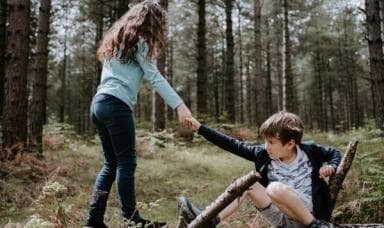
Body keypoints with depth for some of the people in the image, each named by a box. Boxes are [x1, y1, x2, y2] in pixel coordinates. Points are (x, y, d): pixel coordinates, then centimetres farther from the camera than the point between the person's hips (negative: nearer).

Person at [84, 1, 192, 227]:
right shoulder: (138, 41, 0)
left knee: (111, 163, 10)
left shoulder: (118, 39, 25)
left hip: (99, 103, 8)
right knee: (127, 162, -6)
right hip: (116, 105, -8)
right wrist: (180, 105, -15)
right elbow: (155, 77, -10)